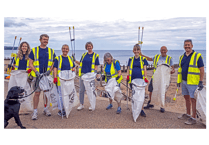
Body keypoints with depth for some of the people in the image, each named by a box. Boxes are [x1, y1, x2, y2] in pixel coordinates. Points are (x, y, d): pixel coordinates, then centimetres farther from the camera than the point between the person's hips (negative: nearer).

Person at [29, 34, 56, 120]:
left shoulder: (51, 51, 10)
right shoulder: (34, 50, 4)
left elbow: (54, 63, 9)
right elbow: (30, 63, 2)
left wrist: (49, 70, -9)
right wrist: (36, 71, -13)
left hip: (47, 75, 2)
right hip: (37, 75, -2)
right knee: (37, 93, -4)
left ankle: (45, 108, 24)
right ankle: (35, 111, 5)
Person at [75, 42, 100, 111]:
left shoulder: (95, 55, 1)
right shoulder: (84, 55, 11)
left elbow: (96, 66, -1)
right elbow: (81, 63, 17)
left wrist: (95, 73, -14)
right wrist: (75, 60, 2)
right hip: (83, 74, 3)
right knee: (81, 90, 7)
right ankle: (81, 104, 19)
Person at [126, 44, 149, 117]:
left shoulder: (143, 59, 7)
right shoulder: (131, 59, 13)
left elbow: (145, 69, 4)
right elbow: (128, 69, 14)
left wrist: (145, 78, -8)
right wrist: (127, 76, -1)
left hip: (140, 80, -2)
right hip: (132, 80, 2)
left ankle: (141, 110, 10)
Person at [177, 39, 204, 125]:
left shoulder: (197, 56, -8)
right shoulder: (182, 57, 10)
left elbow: (202, 70, -9)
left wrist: (201, 82, -14)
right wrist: (178, 81, 14)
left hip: (192, 82, -7)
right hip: (184, 81, 7)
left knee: (193, 99, -2)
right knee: (186, 98, 16)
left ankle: (193, 118, 7)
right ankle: (188, 115, 30)